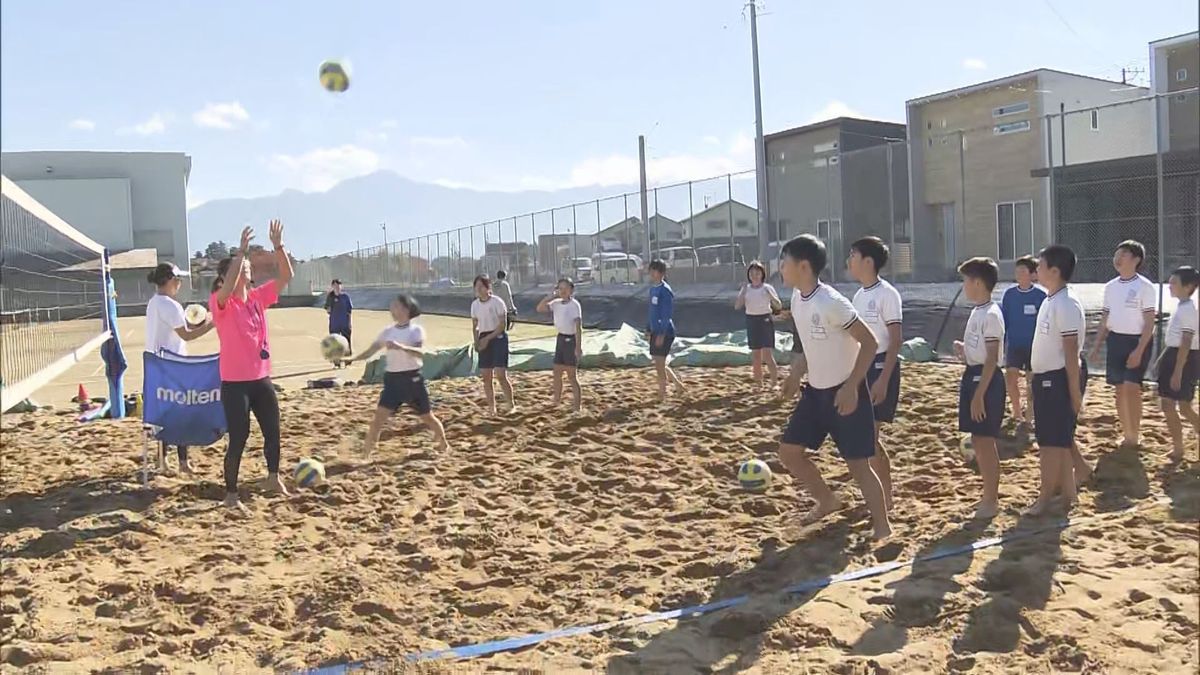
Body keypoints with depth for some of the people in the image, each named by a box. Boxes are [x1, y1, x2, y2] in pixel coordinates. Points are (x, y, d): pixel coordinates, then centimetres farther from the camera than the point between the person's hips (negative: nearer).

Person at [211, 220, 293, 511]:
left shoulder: (258, 297, 5)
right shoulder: (220, 302, -11)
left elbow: (286, 276, 0)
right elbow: (228, 287, -34)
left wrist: (278, 247, -13)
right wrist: (241, 250, -35)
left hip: (261, 378, 6)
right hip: (234, 382, -6)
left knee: (273, 430, 15)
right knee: (238, 438, 0)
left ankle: (273, 478, 37)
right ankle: (231, 493, 15)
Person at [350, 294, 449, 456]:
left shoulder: (416, 330, -8)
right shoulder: (388, 331, 5)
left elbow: (420, 352, -25)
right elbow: (370, 351, 1)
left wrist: (401, 346, -41)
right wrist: (352, 359, -16)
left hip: (412, 378, -3)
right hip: (392, 379, 3)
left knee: (427, 416, 11)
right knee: (379, 416, -9)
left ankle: (444, 444, 34)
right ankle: (366, 453, -4)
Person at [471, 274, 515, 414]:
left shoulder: (497, 302, -10)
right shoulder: (475, 304, 6)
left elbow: (502, 324, -12)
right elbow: (475, 326, 13)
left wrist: (488, 338, -17)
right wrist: (476, 341, -3)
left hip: (498, 337, -5)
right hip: (484, 340, 5)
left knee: (501, 375, -11)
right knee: (486, 376, 3)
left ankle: (511, 403, 7)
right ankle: (491, 406, 14)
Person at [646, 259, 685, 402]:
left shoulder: (665, 290, -15)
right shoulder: (653, 289, 11)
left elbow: (666, 314, -19)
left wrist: (661, 334, -21)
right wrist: (648, 329, 19)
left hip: (664, 332, -9)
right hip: (655, 331, 9)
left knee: (659, 364, -4)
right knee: (659, 363, 14)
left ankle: (662, 395, 7)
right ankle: (678, 383, 29)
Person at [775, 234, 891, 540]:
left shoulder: (831, 302, -23)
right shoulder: (797, 299, 3)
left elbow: (869, 342, -19)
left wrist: (851, 387, -22)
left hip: (845, 392, -8)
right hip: (815, 390, 8)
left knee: (858, 463, -2)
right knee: (789, 451, 9)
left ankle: (883, 528, 14)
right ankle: (827, 500, 29)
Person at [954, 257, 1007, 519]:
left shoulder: (991, 314, -17)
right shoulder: (977, 312, 12)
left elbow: (992, 359, -19)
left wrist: (979, 395, -21)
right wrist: (962, 349, 3)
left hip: (986, 379, -10)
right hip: (973, 376, 10)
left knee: (984, 442, -2)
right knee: (978, 441, 15)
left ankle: (990, 500, 8)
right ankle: (990, 496, 26)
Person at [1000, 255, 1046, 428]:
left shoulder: (1040, 296, -10)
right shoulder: (1009, 294, -2)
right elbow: (1004, 321, 5)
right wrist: (1001, 345, 5)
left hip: (1034, 345, -2)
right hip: (1014, 344, 2)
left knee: (1031, 383, 7)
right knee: (1010, 380, 0)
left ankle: (1027, 415, 21)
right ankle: (1018, 412, 20)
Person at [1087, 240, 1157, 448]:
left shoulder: (1145, 287, -11)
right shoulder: (1110, 286, 8)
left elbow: (1149, 323, -13)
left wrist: (1139, 351, -20)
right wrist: (1096, 346, 10)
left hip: (1136, 341, -6)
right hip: (1115, 340, 6)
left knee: (1131, 388, -12)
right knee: (1120, 389, 9)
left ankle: (1134, 435, -1)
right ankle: (1127, 434, 18)